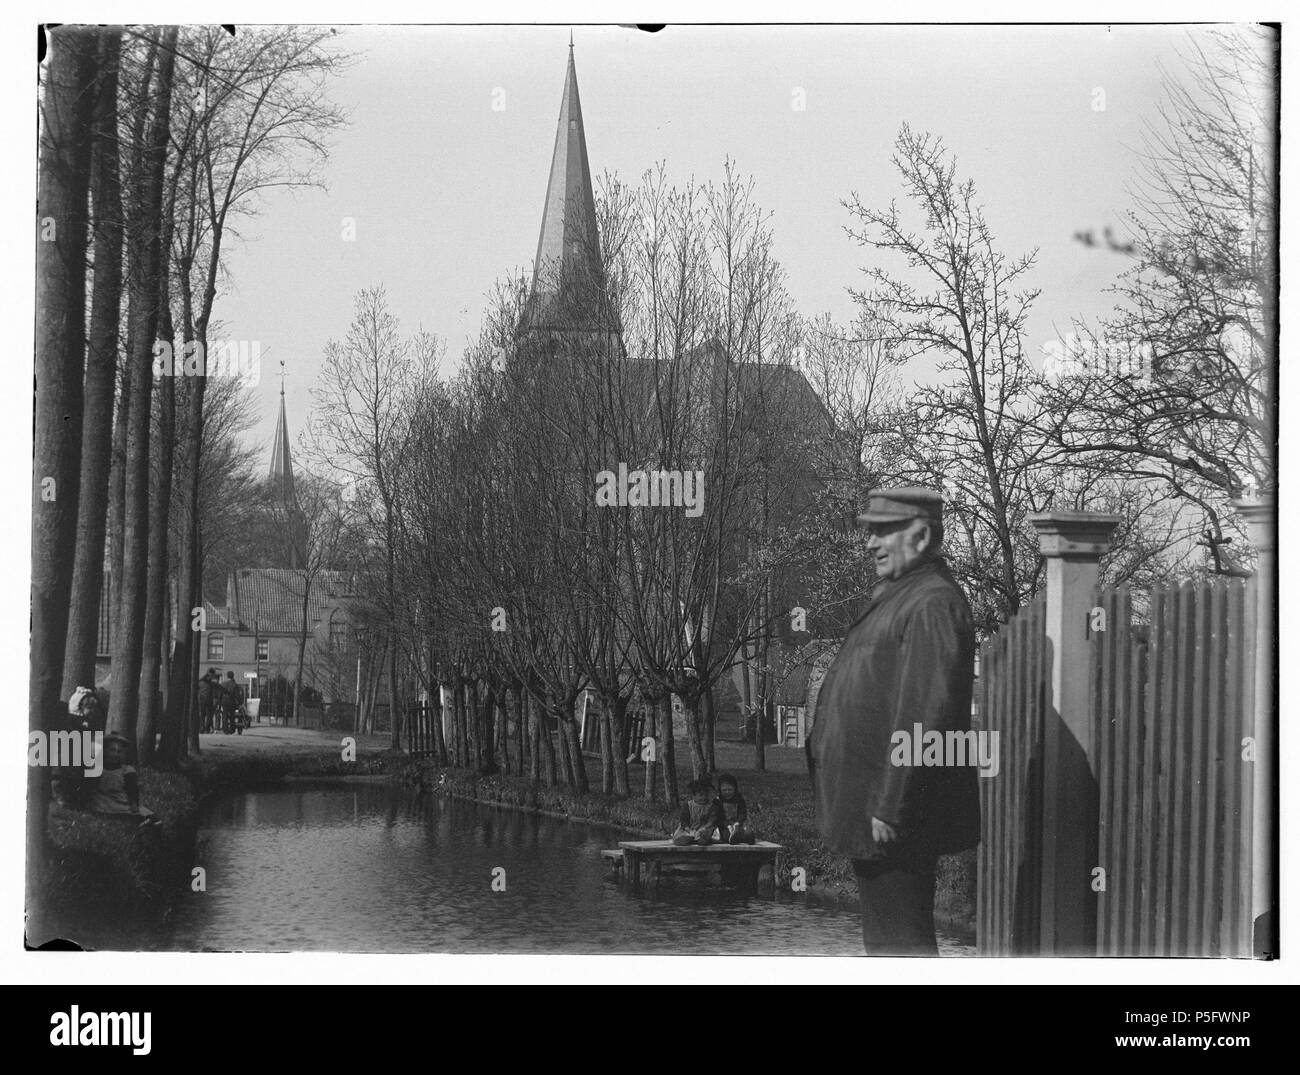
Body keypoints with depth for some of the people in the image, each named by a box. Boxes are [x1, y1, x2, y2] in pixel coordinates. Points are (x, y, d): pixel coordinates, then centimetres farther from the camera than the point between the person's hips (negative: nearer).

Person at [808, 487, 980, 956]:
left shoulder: (934, 605, -17)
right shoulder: (899, 597, 17)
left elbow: (925, 713, -24)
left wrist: (890, 807, -24)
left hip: (894, 817, -11)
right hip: (872, 814, 11)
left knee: (901, 941, -6)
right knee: (887, 939, 16)